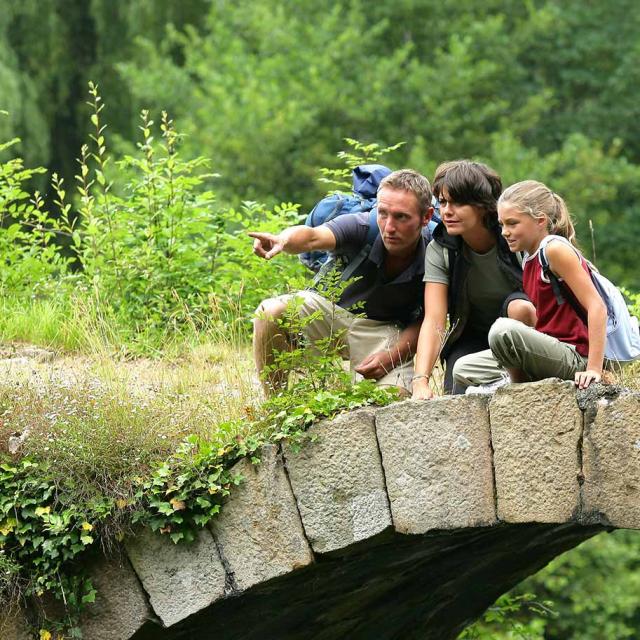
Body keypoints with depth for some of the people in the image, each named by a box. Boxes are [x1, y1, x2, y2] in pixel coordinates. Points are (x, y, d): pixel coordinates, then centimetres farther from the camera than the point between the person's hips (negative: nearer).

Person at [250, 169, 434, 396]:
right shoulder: (362, 227, -25)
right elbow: (313, 237, -44)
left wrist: (391, 356, -26)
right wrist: (283, 240, -67)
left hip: (386, 330, 0)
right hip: (331, 310, 1)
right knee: (270, 313, -28)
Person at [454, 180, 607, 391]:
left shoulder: (556, 249, -14)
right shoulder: (530, 258, 13)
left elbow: (597, 306, -21)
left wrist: (594, 369, -26)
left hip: (575, 360, -9)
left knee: (503, 329, -31)